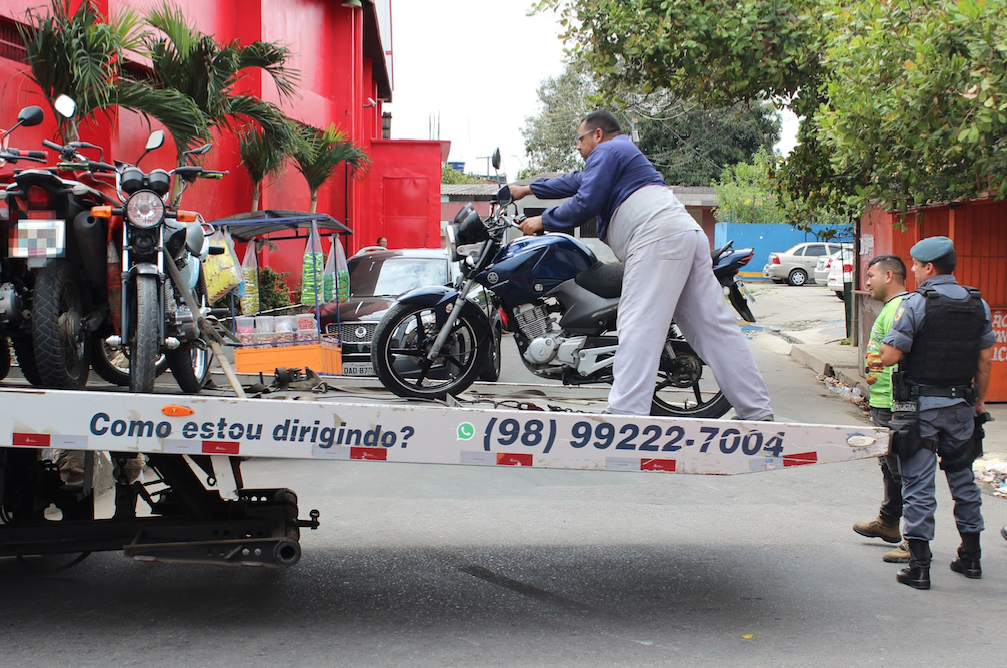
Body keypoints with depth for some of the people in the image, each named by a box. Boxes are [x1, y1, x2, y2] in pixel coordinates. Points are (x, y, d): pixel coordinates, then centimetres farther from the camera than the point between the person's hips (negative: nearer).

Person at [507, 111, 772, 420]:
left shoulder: (606, 151, 7)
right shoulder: (625, 152, 36)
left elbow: (585, 203, -3)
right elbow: (577, 182, 45)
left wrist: (543, 221, 10)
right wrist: (528, 189, 52)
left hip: (658, 238, -9)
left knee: (639, 328, -15)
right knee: (714, 328, 6)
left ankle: (625, 412, -24)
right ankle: (757, 411, 4)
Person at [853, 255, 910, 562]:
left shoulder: (900, 309, -18)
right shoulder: (892, 307, 16)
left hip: (893, 407, -11)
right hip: (883, 403, 11)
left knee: (902, 470, -7)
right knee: (890, 466, 23)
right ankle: (888, 523, 39)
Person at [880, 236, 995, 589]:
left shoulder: (916, 304, -13)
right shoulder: (978, 305, 4)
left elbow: (890, 356, -17)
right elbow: (985, 359, 8)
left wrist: (888, 344, 5)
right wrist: (979, 400, 19)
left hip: (920, 404, -5)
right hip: (961, 405, 5)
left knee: (918, 483, -2)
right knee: (963, 477, 17)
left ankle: (919, 566, -2)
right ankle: (971, 557, 25)